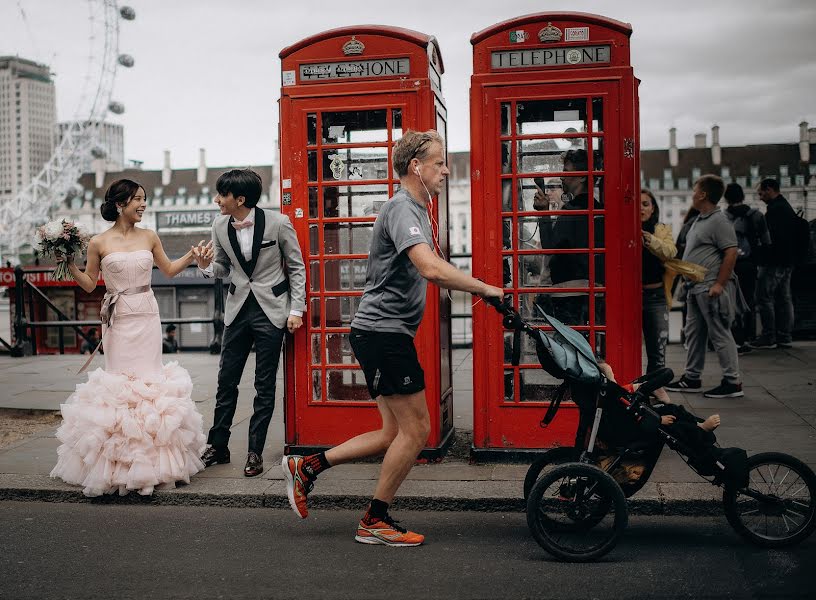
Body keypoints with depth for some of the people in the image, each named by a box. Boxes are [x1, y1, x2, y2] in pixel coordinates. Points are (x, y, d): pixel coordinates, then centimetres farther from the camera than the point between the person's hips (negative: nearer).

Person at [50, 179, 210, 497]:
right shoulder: (99, 243, -2)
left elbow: (169, 270, 19)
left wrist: (192, 255, 7)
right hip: (118, 318, -2)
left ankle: (151, 457, 12)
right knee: (119, 378, 0)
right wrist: (70, 265, -8)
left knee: (149, 376, 2)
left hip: (146, 316, 2)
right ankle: (120, 460, 9)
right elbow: (89, 284, 6)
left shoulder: (149, 237, 6)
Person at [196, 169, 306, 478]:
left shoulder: (278, 223, -13)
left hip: (271, 310, -4)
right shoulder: (220, 225, -1)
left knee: (264, 386, 3)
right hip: (238, 308, 4)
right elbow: (223, 267, 12)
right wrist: (208, 265, -12)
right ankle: (218, 446, 21)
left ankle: (255, 452, 13)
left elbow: (296, 267, -3)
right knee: (226, 380, 8)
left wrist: (296, 309, -7)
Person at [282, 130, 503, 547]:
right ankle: (374, 522, 9)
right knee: (415, 429, -3)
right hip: (383, 330, -10)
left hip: (386, 333, 10)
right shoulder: (402, 208, -15)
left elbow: (429, 273, 26)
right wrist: (485, 289, -20)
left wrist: (476, 289, 15)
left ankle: (307, 467, 19)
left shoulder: (416, 210, 20)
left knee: (395, 434, 13)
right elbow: (432, 269, -30)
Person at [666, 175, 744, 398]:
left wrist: (719, 284, -22)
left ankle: (732, 382, 1)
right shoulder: (700, 220, 16)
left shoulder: (718, 221, -13)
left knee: (720, 334, -5)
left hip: (711, 289, -10)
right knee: (694, 333, 15)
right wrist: (687, 280, 18)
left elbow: (731, 253, -19)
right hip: (696, 288, 10)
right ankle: (692, 378, 25)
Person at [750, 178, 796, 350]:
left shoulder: (775, 209, -16)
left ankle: (768, 337, -5)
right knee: (784, 298, 11)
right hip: (787, 261, 10)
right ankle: (784, 337, 15)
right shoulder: (787, 207, 17)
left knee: (764, 298, -5)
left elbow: (772, 237, -23)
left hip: (773, 262, -10)